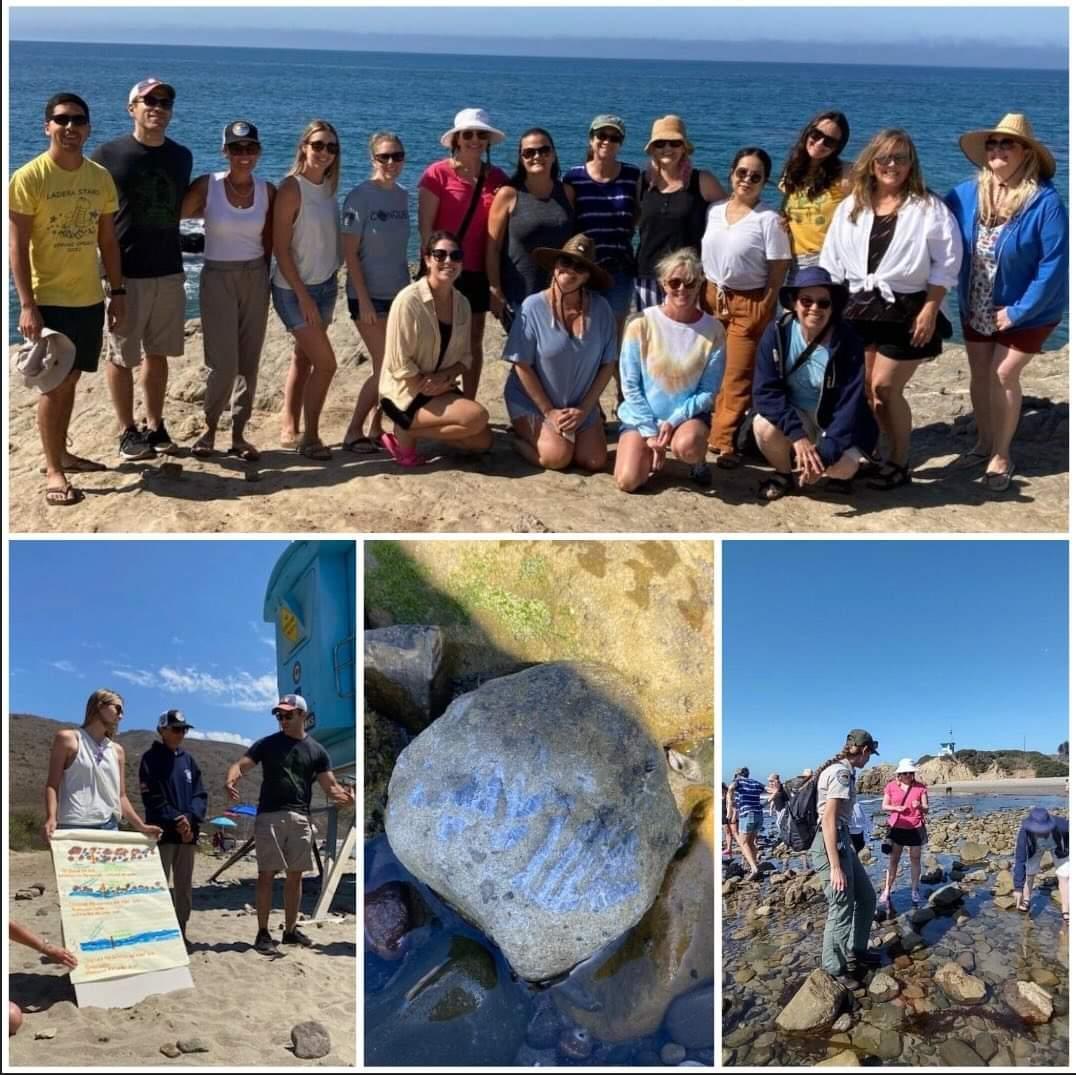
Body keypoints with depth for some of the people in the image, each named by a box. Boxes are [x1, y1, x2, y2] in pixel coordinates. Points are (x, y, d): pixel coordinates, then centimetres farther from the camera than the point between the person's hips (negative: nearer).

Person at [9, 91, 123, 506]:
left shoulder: (100, 177, 5)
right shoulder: (29, 177, -11)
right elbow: (17, 245, -12)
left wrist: (117, 291, 9)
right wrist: (27, 304, -17)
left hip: (89, 299, 5)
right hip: (48, 300, -5)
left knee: (69, 380, 14)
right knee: (52, 384, -2)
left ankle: (60, 453, 27)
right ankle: (53, 471, 4)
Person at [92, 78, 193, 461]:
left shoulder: (182, 156, 8)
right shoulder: (108, 154, -7)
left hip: (169, 271, 4)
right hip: (124, 273, -4)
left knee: (157, 354, 12)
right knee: (121, 356, 5)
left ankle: (155, 426, 23)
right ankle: (128, 432, 16)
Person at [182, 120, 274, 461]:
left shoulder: (268, 191, 2)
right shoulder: (207, 186, -7)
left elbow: (269, 240, 11)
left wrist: (262, 273, 8)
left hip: (255, 278, 3)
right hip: (217, 277, -3)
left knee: (249, 362, 5)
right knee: (223, 363, -9)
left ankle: (239, 434, 15)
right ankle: (209, 428, 12)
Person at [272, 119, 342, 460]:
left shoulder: (327, 187, 5)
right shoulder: (292, 188, -15)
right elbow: (281, 247, -16)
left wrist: (327, 289, 7)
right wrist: (304, 296, -17)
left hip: (325, 285, 6)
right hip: (294, 289, -6)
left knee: (303, 359, 11)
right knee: (325, 362, -8)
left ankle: (290, 430, 21)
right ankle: (310, 437, 5)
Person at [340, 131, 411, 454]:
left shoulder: (402, 196, 7)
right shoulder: (361, 196, -11)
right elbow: (350, 253, -12)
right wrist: (363, 300, -16)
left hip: (399, 293, 6)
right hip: (370, 296, -6)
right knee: (386, 367, -8)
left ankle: (375, 429, 19)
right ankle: (354, 433, 4)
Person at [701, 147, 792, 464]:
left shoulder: (768, 220, -9)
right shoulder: (713, 212, 4)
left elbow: (778, 272, -8)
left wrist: (762, 313, -9)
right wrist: (703, 296, 8)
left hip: (749, 303, -4)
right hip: (711, 298, 4)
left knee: (737, 377, -2)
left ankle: (725, 441, 4)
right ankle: (711, 433, 15)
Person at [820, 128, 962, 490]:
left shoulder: (928, 208, -4)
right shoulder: (850, 207, 8)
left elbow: (946, 262, -6)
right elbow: (831, 262, 9)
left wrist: (930, 309, -13)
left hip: (906, 310, -4)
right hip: (859, 307, 5)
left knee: (884, 388, -6)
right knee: (863, 388, 8)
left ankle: (899, 463, 9)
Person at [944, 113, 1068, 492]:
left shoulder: (1045, 201, -23)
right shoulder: (967, 193, -9)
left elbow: (1054, 264, -22)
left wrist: (1018, 311, -22)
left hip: (1026, 311, -5)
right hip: (976, 308, 5)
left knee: (1003, 376, -5)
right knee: (980, 375, 13)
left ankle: (1002, 456, 11)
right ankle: (984, 443, 32)